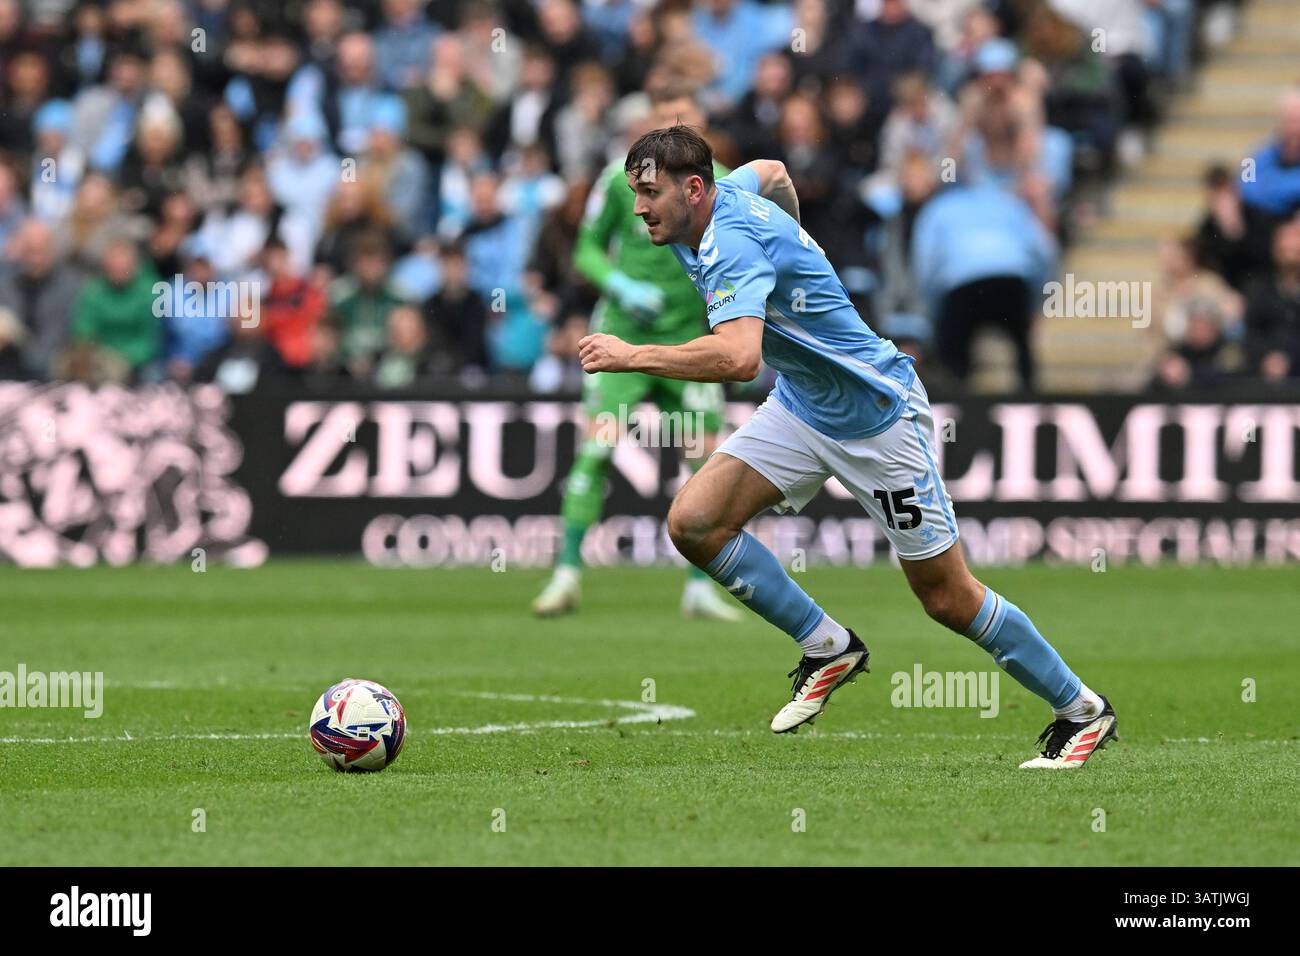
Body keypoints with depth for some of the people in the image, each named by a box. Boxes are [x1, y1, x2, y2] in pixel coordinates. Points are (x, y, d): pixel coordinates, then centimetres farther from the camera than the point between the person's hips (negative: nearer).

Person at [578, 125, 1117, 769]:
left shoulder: (733, 244, -30)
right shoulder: (728, 192, -3)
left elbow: (737, 357, -47)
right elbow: (772, 172, 22)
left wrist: (632, 357, -39)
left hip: (875, 414, -9)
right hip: (800, 406, 9)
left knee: (947, 598, -1)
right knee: (694, 522, -9)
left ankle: (1081, 711, 16)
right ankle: (827, 649, 6)